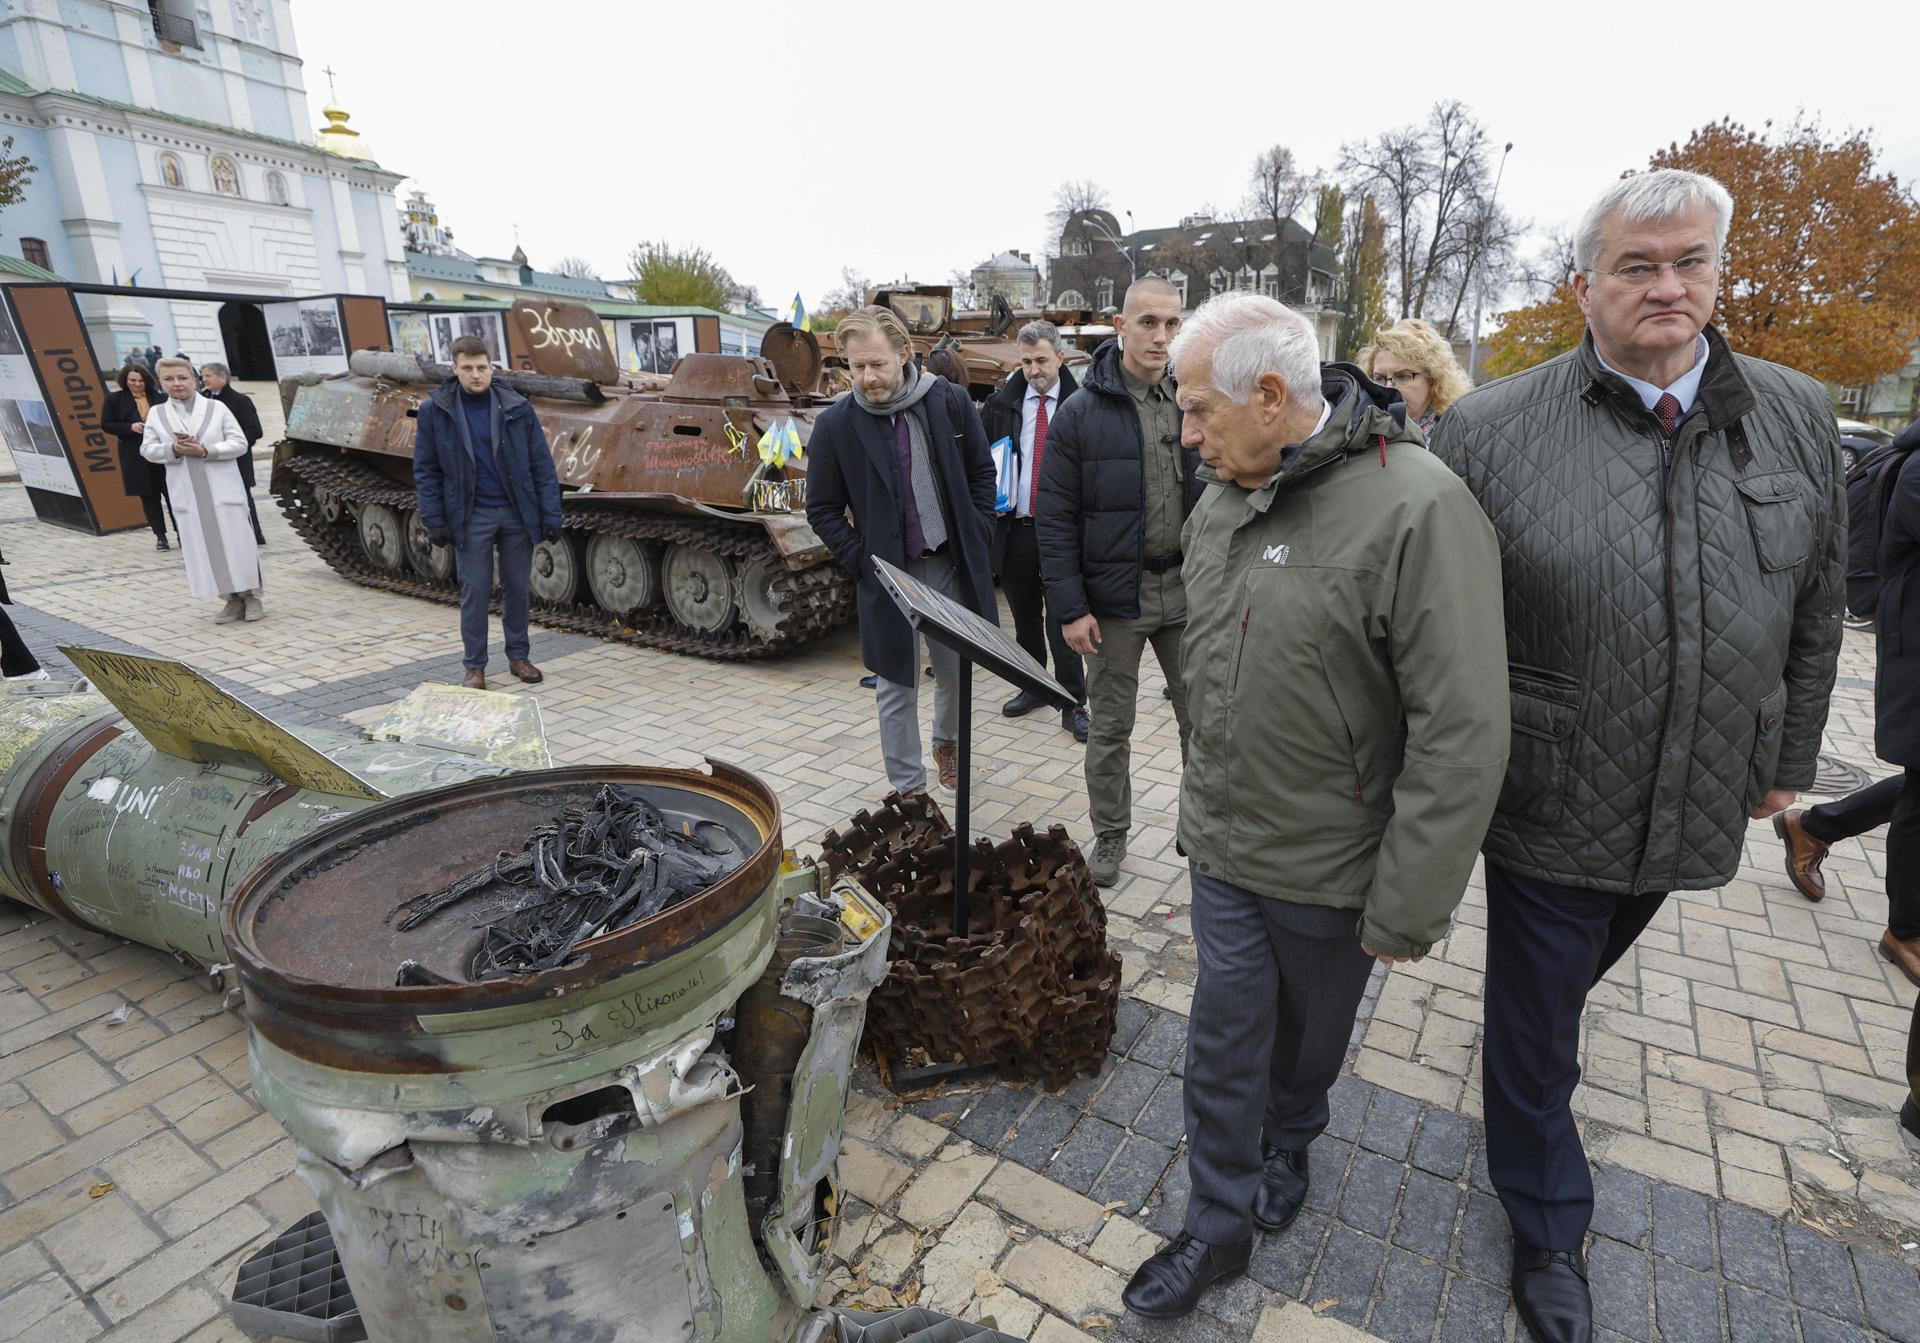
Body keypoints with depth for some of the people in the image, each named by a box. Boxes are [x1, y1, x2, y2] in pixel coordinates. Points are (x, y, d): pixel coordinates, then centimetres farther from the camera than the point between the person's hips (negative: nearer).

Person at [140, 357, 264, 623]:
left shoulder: (216, 408, 2)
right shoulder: (156, 413, 9)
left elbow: (240, 443, -2)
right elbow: (147, 449, 9)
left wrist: (206, 450, -15)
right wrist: (172, 449, -11)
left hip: (223, 490, -3)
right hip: (187, 495, 3)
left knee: (237, 544, -1)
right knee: (204, 549, 2)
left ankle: (251, 596, 10)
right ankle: (232, 599, 9)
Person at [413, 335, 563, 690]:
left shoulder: (517, 408, -1)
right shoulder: (435, 411, -1)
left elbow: (542, 465, 0)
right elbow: (426, 470, 3)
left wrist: (550, 515, -5)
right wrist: (434, 521, -2)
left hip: (517, 512, 1)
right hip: (472, 516, -1)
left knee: (517, 588, 9)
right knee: (475, 591, 2)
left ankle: (519, 656, 24)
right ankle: (475, 667, 13)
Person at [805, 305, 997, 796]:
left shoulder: (949, 401, -4)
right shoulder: (835, 424, -8)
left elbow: (982, 472, 7)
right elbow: (823, 510, 0)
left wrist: (975, 537, 0)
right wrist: (862, 561, -8)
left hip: (954, 566, 2)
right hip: (889, 575, -2)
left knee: (958, 672, 17)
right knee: (898, 687, 8)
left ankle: (947, 741, 47)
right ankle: (908, 788, 24)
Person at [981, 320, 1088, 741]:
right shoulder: (1000, 404, 7)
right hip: (1013, 528, 3)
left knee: (1062, 619, -2)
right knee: (1024, 616, 14)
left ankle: (1073, 704, 9)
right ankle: (1033, 686, 32)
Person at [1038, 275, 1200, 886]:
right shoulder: (1082, 413, -7)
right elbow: (1054, 519, -8)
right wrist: (1070, 608, -12)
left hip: (1187, 592, 3)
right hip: (1114, 597, -3)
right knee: (1110, 728, 11)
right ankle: (1109, 837, 29)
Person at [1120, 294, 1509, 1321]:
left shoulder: (1414, 507, -23)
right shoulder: (1220, 503, 1)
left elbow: (1462, 734, -22)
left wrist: (1409, 907, -18)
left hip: (1331, 869, -4)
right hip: (1223, 848, 5)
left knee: (1309, 1034, 21)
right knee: (1223, 1037, 13)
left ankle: (1285, 1147, 51)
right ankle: (1221, 1224, 34)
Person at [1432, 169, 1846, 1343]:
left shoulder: (1800, 418, 1)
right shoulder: (1490, 428, -13)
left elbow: (1816, 611, 10)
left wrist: (1788, 760, 13)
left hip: (1700, 806, 4)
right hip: (1548, 806, -4)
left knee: (1578, 971, 27)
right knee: (1535, 1027, 11)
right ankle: (1549, 1230, 36)